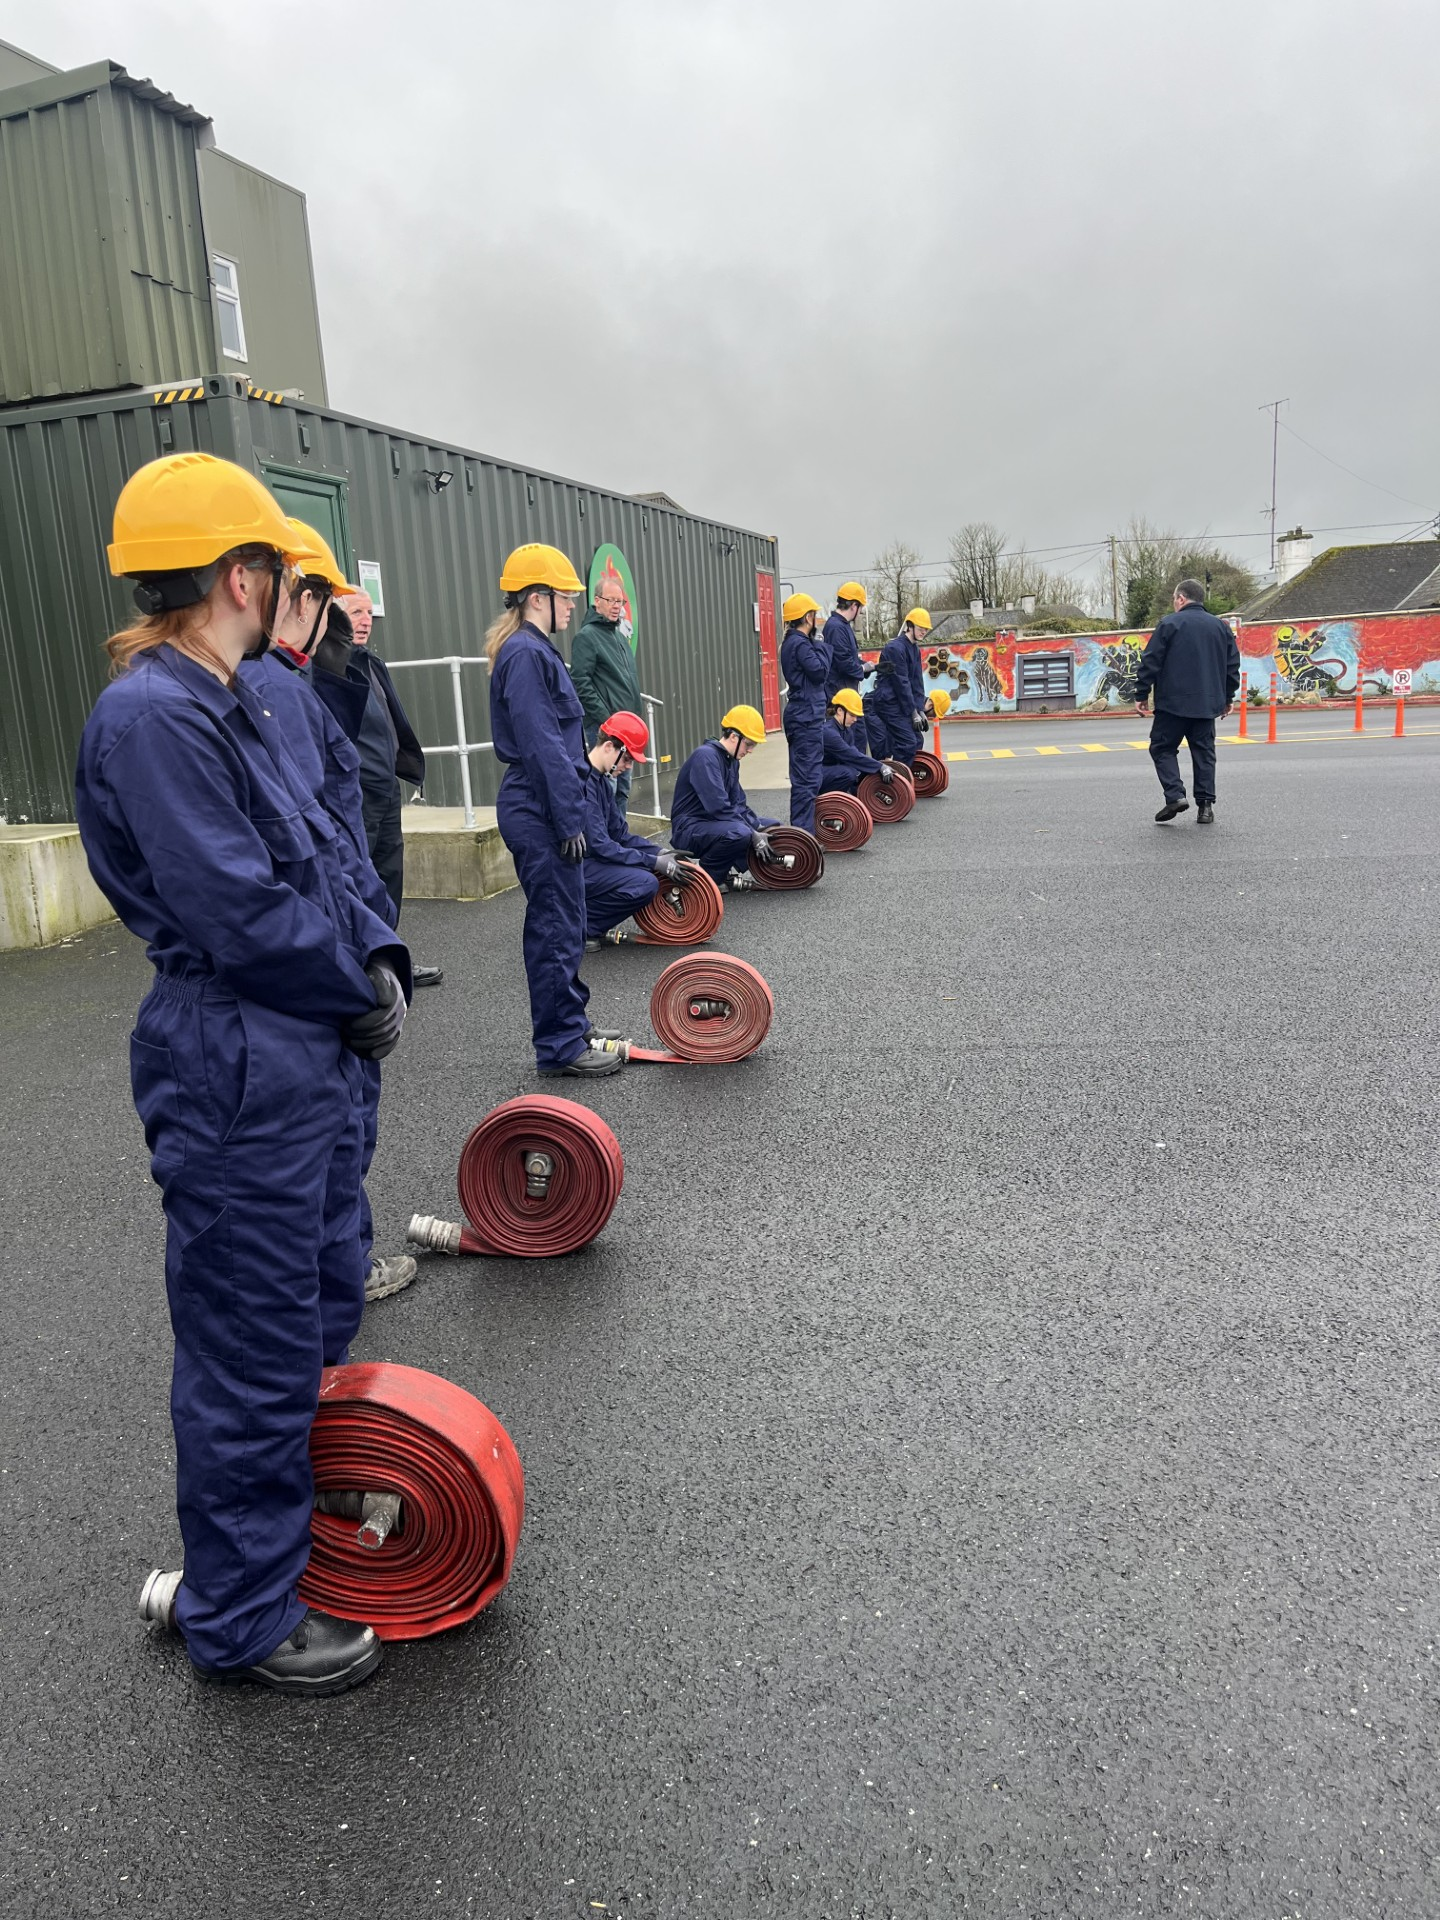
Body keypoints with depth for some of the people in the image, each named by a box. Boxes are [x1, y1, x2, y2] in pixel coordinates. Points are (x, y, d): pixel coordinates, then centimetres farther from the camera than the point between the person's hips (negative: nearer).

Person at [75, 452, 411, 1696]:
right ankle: (243, 1619, 26)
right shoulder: (153, 717, -19)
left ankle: (302, 1517, 47)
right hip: (233, 1078, -10)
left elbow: (316, 854, 13)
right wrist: (364, 995, -11)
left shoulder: (229, 702, 11)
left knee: (326, 1301, 24)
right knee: (256, 1350, 5)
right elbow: (239, 911, -24)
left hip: (302, 1057, 10)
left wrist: (378, 955, -2)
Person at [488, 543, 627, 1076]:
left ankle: (568, 1029, 25)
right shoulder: (525, 654, -15)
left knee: (559, 925, 15)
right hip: (540, 811, -11)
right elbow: (542, 746, -20)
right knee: (558, 927, -4)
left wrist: (570, 811, 21)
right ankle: (561, 1045, 4)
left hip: (536, 808, 11)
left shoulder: (533, 650, 17)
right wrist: (569, 820, -19)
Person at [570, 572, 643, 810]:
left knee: (622, 789, 12)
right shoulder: (586, 636, -8)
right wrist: (606, 719, -18)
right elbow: (581, 684, -17)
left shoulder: (620, 635, 18)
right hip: (604, 728, -9)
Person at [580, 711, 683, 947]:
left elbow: (620, 834, 14)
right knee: (645, 883, -23)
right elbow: (600, 846, -22)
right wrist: (653, 862, -18)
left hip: (589, 860, 10)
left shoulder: (602, 780, 12)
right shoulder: (582, 781, -20)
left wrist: (659, 852, 0)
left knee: (651, 870, 7)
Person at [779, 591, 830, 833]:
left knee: (805, 774, 15)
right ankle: (803, 831, -9)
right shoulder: (800, 644, -14)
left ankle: (801, 828, 21)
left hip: (801, 715, 11)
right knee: (807, 776, -10)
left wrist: (817, 643, 9)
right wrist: (820, 644, -9)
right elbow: (820, 670, -17)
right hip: (806, 715, -11)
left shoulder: (792, 642, 17)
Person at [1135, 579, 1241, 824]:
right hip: (1208, 704, 5)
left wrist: (1141, 695, -1)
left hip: (1173, 703, -4)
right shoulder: (1221, 626, 11)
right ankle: (1206, 805, 7)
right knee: (1204, 753, 10)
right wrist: (1228, 697, 24)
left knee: (1162, 749, 7)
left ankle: (1175, 795, -9)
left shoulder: (1169, 624, -4)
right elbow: (1232, 665, 15)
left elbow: (1150, 662, -7)